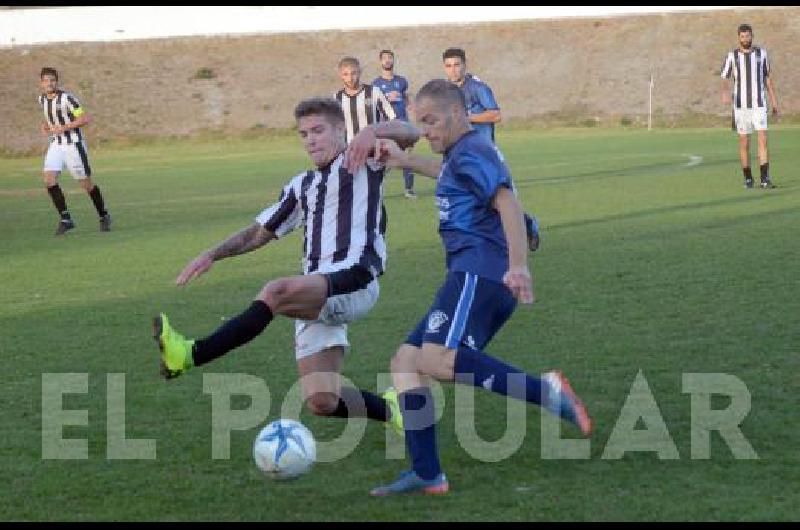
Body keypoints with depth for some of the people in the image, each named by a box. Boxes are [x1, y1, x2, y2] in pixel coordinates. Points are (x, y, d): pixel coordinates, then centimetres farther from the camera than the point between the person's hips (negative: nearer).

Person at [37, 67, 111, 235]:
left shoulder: (67, 98, -16)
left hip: (73, 144, -6)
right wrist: (45, 125, 5)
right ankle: (65, 219, -8)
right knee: (49, 179, -14)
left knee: (86, 184, 2)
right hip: (55, 145, 6)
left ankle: (104, 216, 23)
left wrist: (64, 128, -23)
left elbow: (85, 118, -16)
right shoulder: (42, 99, 5)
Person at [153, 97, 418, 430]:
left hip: (354, 281, -7)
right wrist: (213, 254, 16)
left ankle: (190, 355, -37)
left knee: (277, 292, -34)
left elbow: (408, 134, -10)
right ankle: (392, 411, 22)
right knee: (321, 402, -4)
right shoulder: (302, 186, 26)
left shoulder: (360, 160, 8)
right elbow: (261, 232, 31)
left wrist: (373, 131, -30)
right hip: (315, 298, 7)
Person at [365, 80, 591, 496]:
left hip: (478, 272, -10)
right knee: (405, 362, 8)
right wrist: (406, 161, 57)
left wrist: (518, 265, -33)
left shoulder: (471, 151, -5)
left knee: (436, 358, -31)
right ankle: (426, 474, 2)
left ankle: (545, 391, -35)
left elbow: (507, 202, -20)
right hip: (475, 278, 10)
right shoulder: (462, 154, 26)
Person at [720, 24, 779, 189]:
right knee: (744, 142, 4)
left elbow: (768, 78, 12)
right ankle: (748, 178, 15)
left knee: (763, 138, -12)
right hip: (740, 105, 0)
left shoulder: (761, 53, 6)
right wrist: (725, 92, -27)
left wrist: (774, 103, 10)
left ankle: (765, 178, -15)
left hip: (759, 104, 0)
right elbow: (724, 79, -4)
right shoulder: (732, 56, 2)